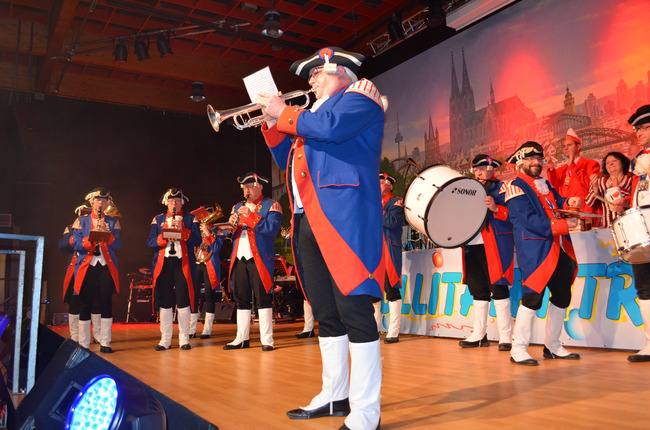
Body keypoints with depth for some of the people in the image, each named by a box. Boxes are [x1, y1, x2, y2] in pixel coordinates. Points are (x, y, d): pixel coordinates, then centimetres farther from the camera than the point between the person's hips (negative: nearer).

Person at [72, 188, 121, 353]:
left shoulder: (113, 222, 11)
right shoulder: (81, 221, 10)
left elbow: (118, 246, -1)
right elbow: (77, 245, -1)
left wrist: (107, 232, -16)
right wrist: (92, 237, -18)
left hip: (106, 267, 1)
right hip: (86, 266, 0)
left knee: (106, 304, -1)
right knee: (85, 305, 1)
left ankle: (105, 343, 7)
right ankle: (83, 344, 9)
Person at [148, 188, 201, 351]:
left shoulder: (190, 219, 10)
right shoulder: (158, 219, 15)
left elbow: (197, 240, -4)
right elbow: (150, 243, 5)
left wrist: (182, 230, -16)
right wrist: (164, 237, -13)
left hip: (183, 263, -1)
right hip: (163, 263, 2)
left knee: (183, 300, -3)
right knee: (164, 301, 1)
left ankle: (184, 338, 6)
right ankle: (165, 339, 9)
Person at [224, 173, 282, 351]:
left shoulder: (271, 206, 0)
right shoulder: (237, 207, 19)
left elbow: (272, 228, -16)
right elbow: (230, 234, 17)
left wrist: (250, 215, -18)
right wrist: (231, 225, -6)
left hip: (259, 258, -6)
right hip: (239, 258, 6)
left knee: (263, 299, -5)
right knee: (241, 299, 9)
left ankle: (267, 340, 1)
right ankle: (242, 338, 18)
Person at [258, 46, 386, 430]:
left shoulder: (358, 97, 5)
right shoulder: (318, 111, 30)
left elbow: (330, 128, -16)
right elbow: (288, 160, 30)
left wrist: (285, 113, -2)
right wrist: (274, 124, 18)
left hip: (343, 217, -9)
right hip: (308, 222, 9)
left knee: (354, 309, -11)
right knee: (326, 315, 12)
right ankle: (335, 397, 23)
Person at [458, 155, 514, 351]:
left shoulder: (502, 188, 0)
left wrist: (496, 208, -26)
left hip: (495, 246, -6)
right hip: (473, 246, 7)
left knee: (498, 289, -6)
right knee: (478, 291, 11)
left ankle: (505, 336, 1)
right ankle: (479, 335, 19)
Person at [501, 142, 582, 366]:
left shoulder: (544, 184, 20)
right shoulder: (515, 187, -7)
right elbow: (530, 221, -16)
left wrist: (569, 202, -7)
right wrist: (563, 225, -19)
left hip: (559, 249, 9)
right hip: (534, 251, -9)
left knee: (562, 296, 13)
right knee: (533, 297, -11)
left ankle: (553, 346, 26)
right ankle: (518, 350, -1)